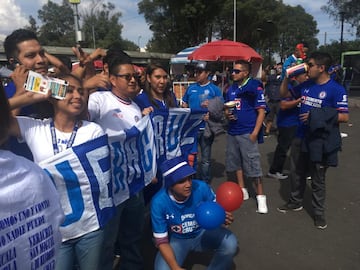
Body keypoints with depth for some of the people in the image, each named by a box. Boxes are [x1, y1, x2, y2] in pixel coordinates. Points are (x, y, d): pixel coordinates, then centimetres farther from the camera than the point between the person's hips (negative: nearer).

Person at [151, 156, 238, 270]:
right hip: (176, 240, -1)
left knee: (230, 243, -25)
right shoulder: (159, 202, -27)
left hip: (203, 233, 2)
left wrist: (224, 217, -31)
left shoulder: (202, 187, -25)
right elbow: (161, 240, -18)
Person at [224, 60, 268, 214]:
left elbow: (261, 111, -9)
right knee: (236, 162, 14)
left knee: (253, 164, -6)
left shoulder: (255, 87, -7)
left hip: (247, 133, -7)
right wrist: (227, 114, -4)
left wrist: (255, 133, -16)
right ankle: (242, 191, 29)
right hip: (232, 132, 7)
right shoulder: (231, 89, 11)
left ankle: (260, 196, 7)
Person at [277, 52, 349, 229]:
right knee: (298, 174, 20)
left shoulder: (336, 90, -14)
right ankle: (295, 202, 40)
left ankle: (319, 212, 27)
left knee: (318, 180, 9)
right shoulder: (306, 85, 3)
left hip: (321, 142, -5)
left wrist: (318, 117, -23)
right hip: (304, 139, 6)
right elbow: (284, 93, 15)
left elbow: (344, 116, -16)